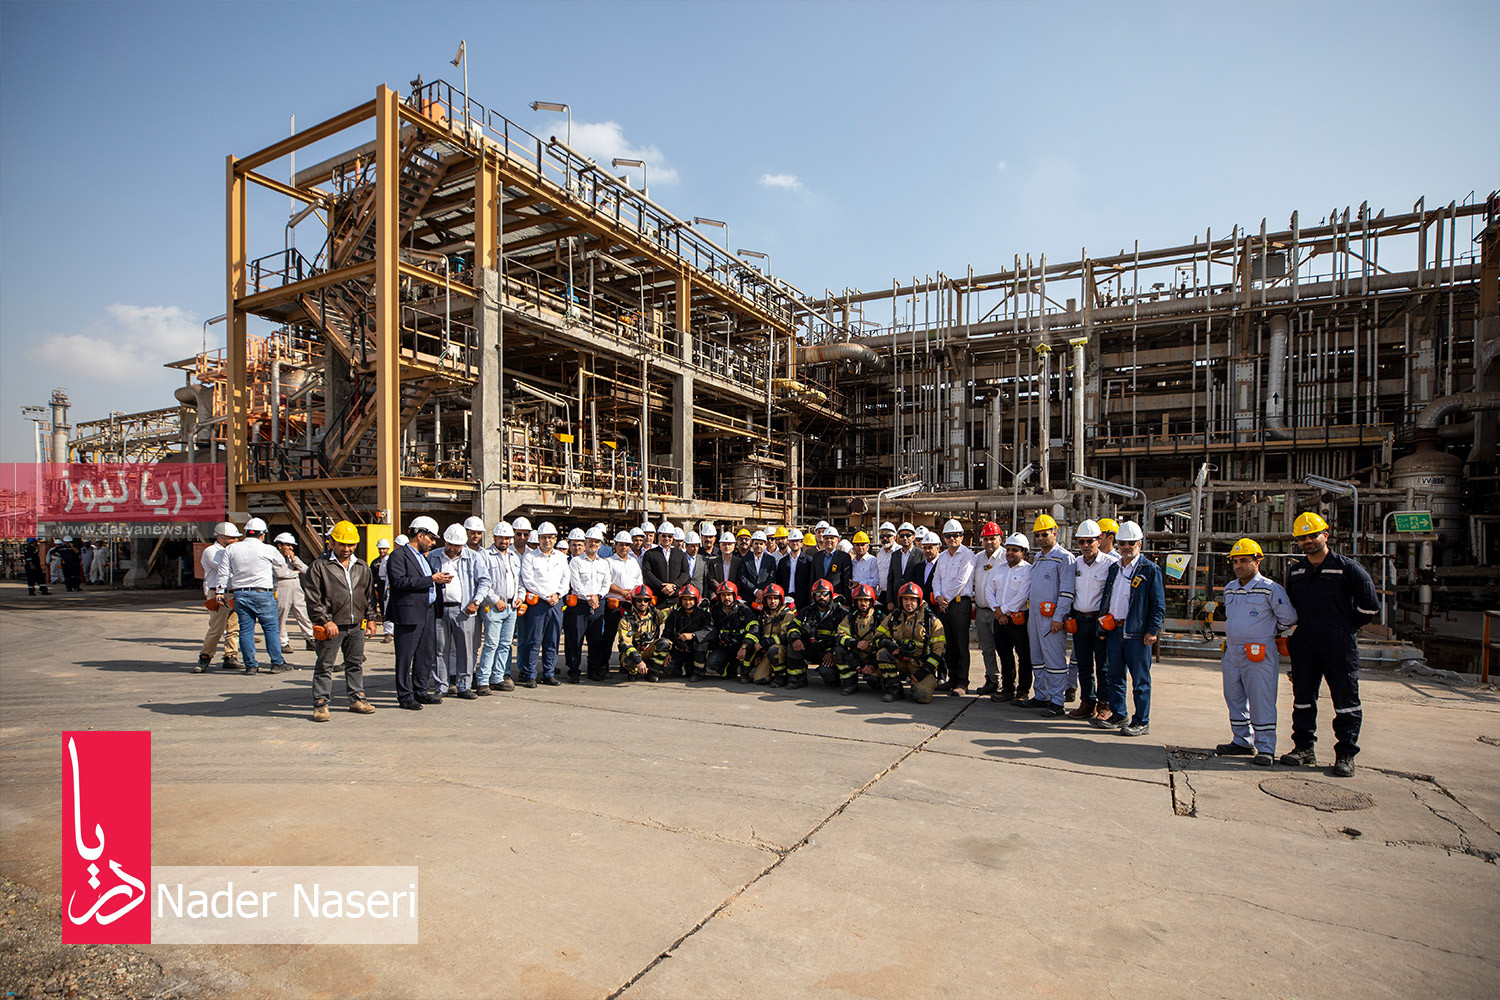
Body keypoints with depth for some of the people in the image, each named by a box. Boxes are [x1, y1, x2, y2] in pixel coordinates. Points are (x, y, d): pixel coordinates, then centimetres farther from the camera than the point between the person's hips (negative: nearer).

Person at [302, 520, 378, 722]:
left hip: (356, 626, 5)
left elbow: (369, 595, 19)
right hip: (331, 626, -5)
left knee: (355, 664, 13)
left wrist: (370, 618, 13)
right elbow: (313, 599, -7)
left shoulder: (362, 568, 11)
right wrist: (325, 621, -13)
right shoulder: (319, 566, -4)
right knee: (324, 666, 1)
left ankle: (356, 698, 24)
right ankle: (320, 703, 9)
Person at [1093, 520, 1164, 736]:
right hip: (1114, 630, 6)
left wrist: (1153, 630, -12)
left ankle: (1142, 722, 11)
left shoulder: (1150, 569, -4)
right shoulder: (1113, 568, 14)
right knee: (1115, 676, 13)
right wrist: (1103, 624, 14)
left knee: (1140, 679, 2)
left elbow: (1158, 604, -6)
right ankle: (1118, 716, 24)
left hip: (1137, 633, -6)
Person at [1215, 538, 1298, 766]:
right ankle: (1242, 742, 24)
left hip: (1259, 656, -7)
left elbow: (1289, 618, -1)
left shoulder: (1271, 589, -8)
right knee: (1235, 700, 13)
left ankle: (1266, 749, 5)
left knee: (1261, 703, -3)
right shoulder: (1229, 589, 12)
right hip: (1232, 652, 7)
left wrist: (1267, 633, 8)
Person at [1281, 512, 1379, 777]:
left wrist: (1345, 626, 5)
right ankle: (1304, 749, 19)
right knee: (1303, 698, 9)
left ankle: (1345, 755, 11)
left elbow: (1370, 606, -1)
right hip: (1304, 646, 5)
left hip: (1339, 648, -5)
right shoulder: (1295, 571, 11)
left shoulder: (1347, 568, -5)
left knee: (1346, 701, 2)